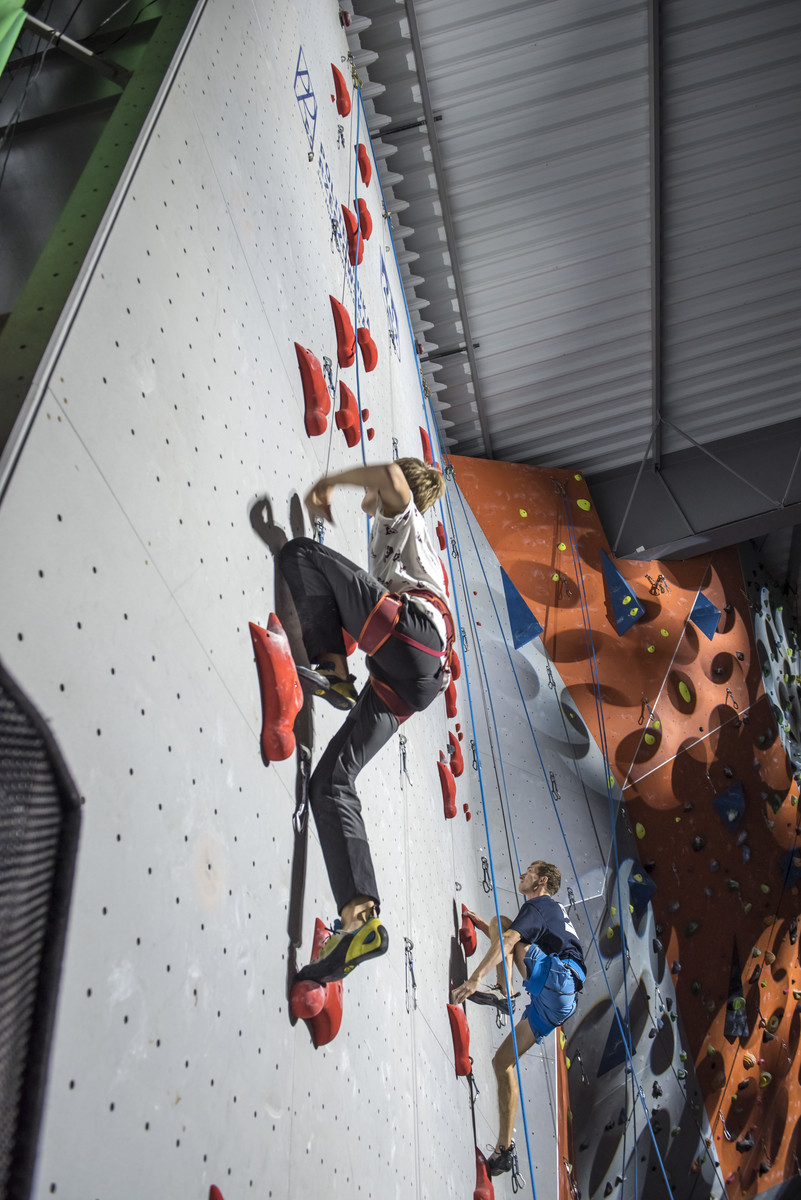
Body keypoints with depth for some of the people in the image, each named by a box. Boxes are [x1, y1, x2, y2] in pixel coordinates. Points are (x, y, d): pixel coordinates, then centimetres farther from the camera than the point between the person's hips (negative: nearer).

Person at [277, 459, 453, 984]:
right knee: (331, 782, -1)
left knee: (301, 552, -7)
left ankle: (330, 666, -18)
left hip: (410, 631, -8)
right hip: (405, 680, 8)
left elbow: (391, 474, -3)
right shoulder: (414, 552, 43)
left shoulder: (403, 518, 21)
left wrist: (330, 482, 8)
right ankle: (362, 919, -11)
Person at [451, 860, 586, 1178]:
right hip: (551, 1002, 10)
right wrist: (483, 927, 33)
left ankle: (504, 992, -23)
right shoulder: (551, 912, 31)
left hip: (558, 978, -9)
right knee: (502, 1060, 11)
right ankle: (504, 1148, 13)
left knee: (502, 921, -10)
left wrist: (475, 978, -27)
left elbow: (509, 940, -17)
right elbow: (514, 947, 41)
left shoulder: (539, 904, 2)